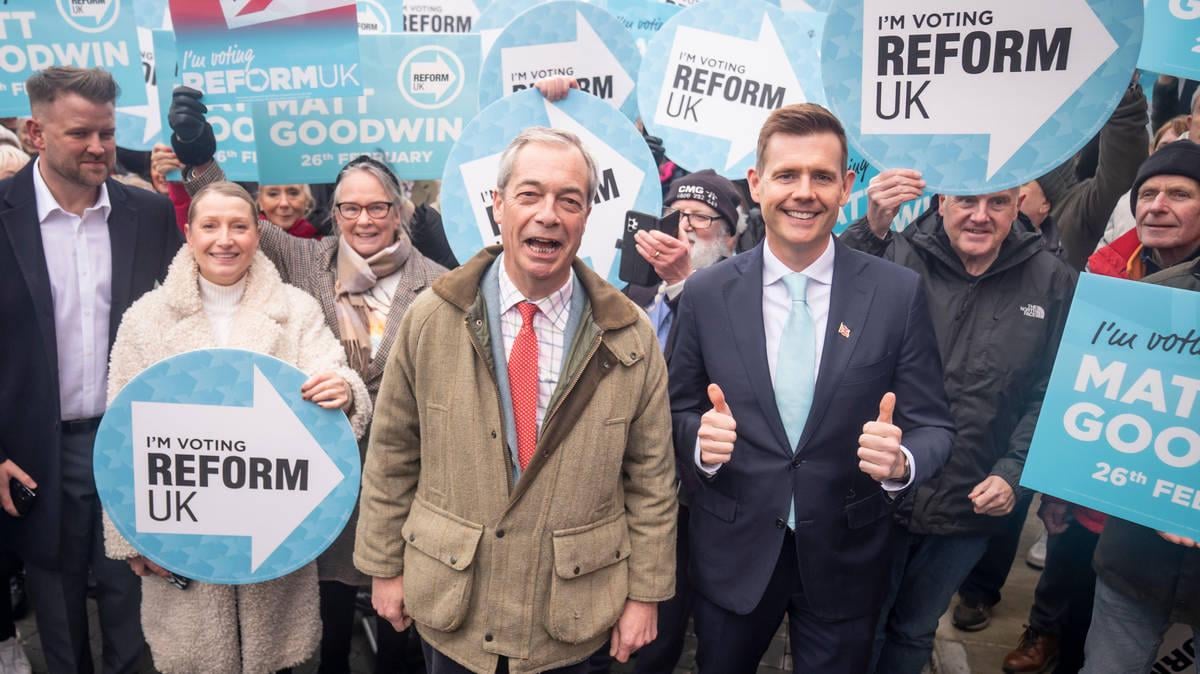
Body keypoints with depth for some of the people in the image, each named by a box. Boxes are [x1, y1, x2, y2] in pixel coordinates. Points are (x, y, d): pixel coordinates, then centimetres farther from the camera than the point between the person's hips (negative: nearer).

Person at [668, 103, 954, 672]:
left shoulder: (899, 293, -9)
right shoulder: (705, 294, -7)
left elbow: (932, 425, -5)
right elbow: (679, 411, 1)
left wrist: (901, 460, -26)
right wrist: (700, 436, -21)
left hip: (845, 558, 0)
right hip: (732, 554, 1)